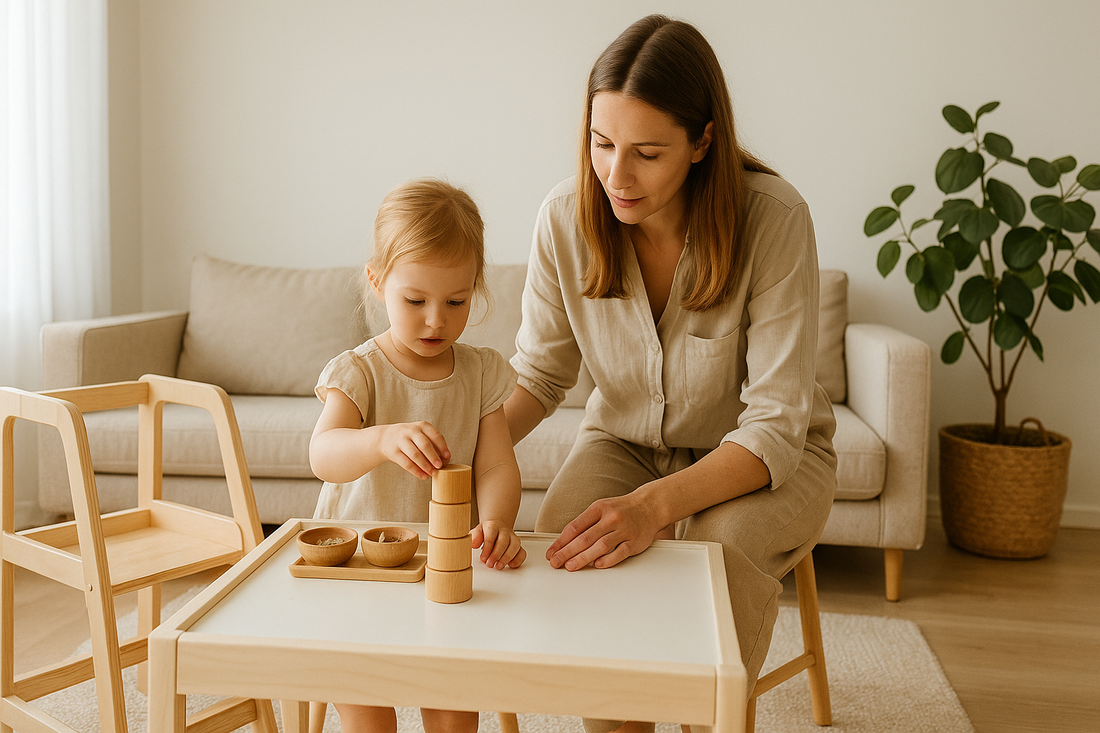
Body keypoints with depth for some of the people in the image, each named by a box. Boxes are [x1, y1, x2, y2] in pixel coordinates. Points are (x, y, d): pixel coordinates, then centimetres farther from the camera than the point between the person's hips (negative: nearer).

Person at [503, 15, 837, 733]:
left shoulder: (774, 218, -26)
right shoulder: (566, 217, -16)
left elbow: (774, 425, -25)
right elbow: (539, 373, -4)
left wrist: (654, 505, -40)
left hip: (766, 458, -2)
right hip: (624, 440, 3)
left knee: (724, 546, -34)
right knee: (560, 536, -27)